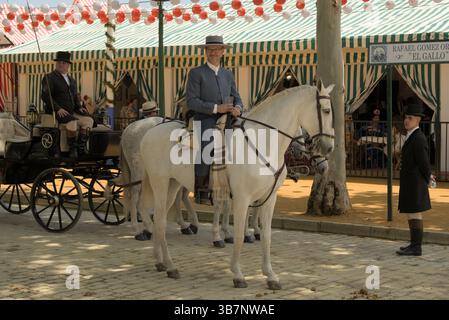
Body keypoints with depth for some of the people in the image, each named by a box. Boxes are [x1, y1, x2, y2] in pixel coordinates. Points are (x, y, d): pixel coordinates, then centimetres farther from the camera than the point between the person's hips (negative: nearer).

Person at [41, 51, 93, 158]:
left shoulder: (72, 80, 23)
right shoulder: (49, 77, 1)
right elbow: (45, 96, -9)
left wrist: (79, 107, 9)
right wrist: (58, 109, -21)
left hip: (71, 112, 7)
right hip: (55, 112, -7)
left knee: (88, 120, -16)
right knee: (72, 121, -33)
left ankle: (81, 145, -16)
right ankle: (73, 148, -21)